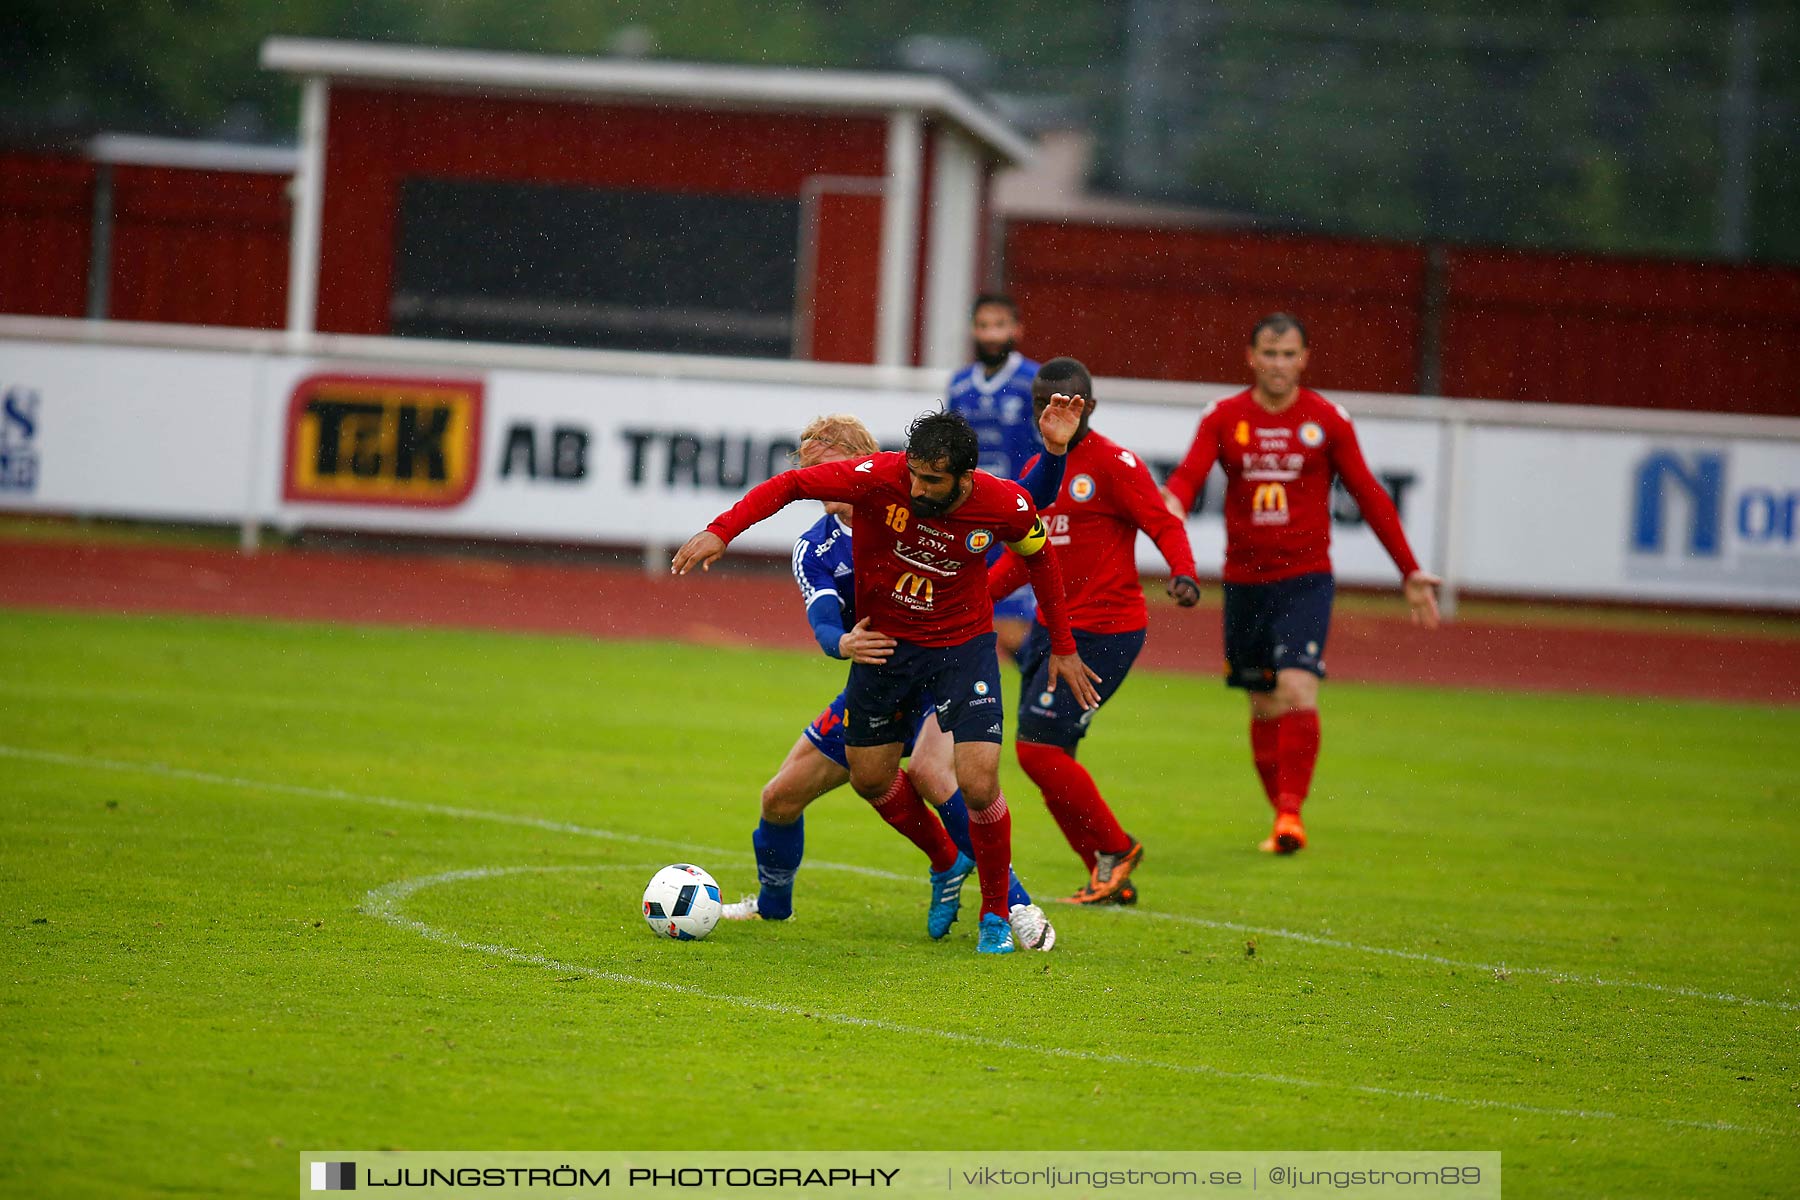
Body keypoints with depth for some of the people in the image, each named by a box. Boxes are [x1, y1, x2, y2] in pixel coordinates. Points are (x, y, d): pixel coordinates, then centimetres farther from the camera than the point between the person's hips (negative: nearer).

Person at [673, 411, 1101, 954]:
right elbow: (790, 484, -18)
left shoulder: (1006, 506, -21)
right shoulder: (879, 478, -26)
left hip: (963, 645, -2)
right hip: (884, 640, 2)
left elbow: (1040, 557, 1)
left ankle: (996, 911, 10)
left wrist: (1063, 648, 9)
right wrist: (721, 531, -32)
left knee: (979, 787, -13)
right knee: (870, 782, 9)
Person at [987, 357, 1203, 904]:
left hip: (1104, 632, -8)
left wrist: (1184, 573, -32)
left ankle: (1115, 849, 6)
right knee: (1044, 756, 7)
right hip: (1053, 628, 8)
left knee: (1038, 746, -14)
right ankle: (1111, 880, 19)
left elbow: (1164, 525, -13)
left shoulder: (1113, 464, -10)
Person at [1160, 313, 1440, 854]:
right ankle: (1281, 819, 20)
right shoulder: (1223, 418, 2)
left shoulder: (1328, 420, 0)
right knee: (1263, 708, 8)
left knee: (1296, 689, -20)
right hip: (1243, 581, 2)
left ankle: (1290, 812, -21)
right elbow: (1188, 475, -11)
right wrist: (1170, 511, -35)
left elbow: (1369, 497, 5)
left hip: (1305, 580, -2)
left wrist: (1410, 571, 4)